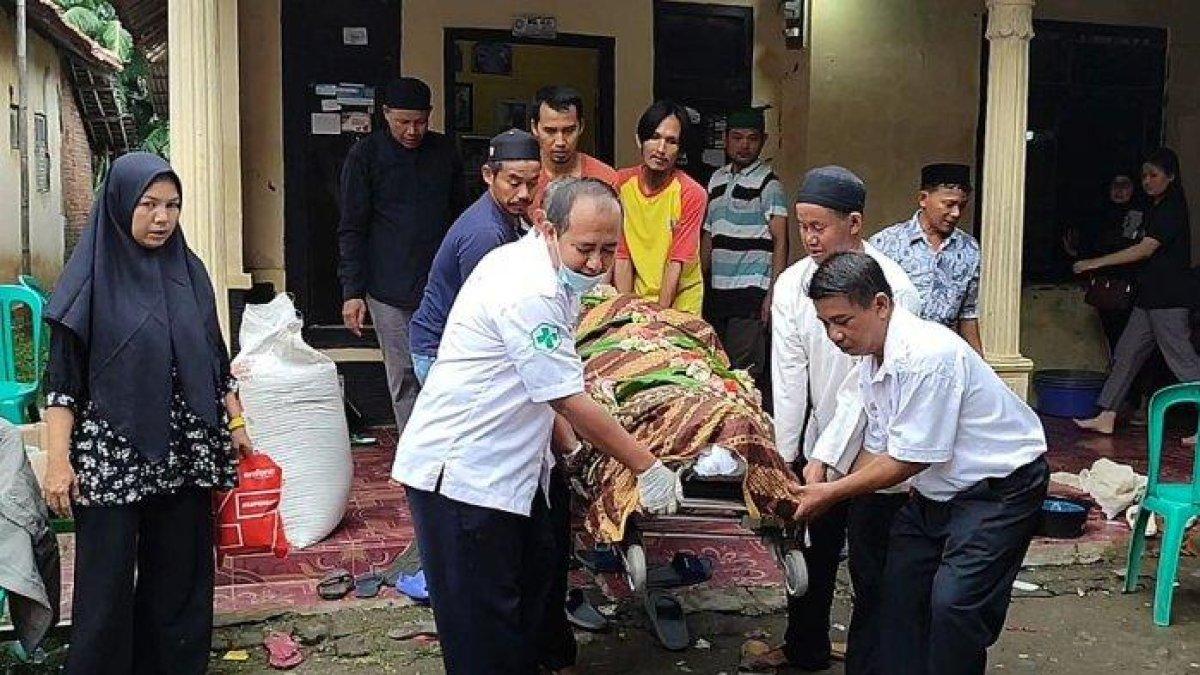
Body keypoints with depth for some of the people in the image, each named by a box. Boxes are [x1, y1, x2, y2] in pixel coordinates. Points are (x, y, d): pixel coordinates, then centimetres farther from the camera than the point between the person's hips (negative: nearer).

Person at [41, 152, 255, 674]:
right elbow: (62, 378, -6)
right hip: (110, 457, -4)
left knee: (181, 572, 10)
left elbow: (214, 356, 14)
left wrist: (235, 421, 10)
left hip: (184, 453, 4)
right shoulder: (91, 275, -5)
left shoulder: (188, 269, 7)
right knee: (107, 583, 2)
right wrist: (58, 461, -11)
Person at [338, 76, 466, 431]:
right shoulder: (364, 157, -1)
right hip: (391, 292, -2)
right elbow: (351, 230, -1)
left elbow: (461, 216, 17)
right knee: (404, 376, 3)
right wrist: (352, 292, -7)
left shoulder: (445, 152, 9)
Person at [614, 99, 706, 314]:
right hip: (635, 295, 2)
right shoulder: (621, 183, -6)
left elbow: (677, 262, -16)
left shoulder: (692, 194, -16)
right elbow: (621, 255, -7)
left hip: (680, 302, -2)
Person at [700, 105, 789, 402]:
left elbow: (780, 241, -8)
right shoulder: (716, 180, 14)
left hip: (751, 291, -6)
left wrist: (773, 294, -15)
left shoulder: (768, 182, -4)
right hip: (717, 290, 6)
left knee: (745, 372, -9)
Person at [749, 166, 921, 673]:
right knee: (811, 550, 20)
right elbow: (789, 377, -7)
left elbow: (865, 384, -21)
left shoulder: (892, 288, -20)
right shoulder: (792, 284, -5)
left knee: (870, 567, 4)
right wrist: (784, 455, -11)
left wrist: (825, 456, -24)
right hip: (816, 444, 5)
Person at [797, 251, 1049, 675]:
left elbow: (908, 460, -24)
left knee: (954, 602, -15)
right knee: (900, 586, 8)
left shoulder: (927, 355, -30)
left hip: (1001, 487, -9)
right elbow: (878, 447, 7)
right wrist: (820, 496, -4)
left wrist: (832, 493, -16)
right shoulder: (871, 359, -1)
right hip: (938, 490, 9)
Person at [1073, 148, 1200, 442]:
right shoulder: (1157, 208, 17)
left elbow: (1145, 249, -20)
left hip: (1169, 297, -10)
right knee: (1126, 353, 9)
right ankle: (1106, 417, 12)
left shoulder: (1172, 208, -12)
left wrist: (1097, 263, -18)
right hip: (1151, 296, 10)